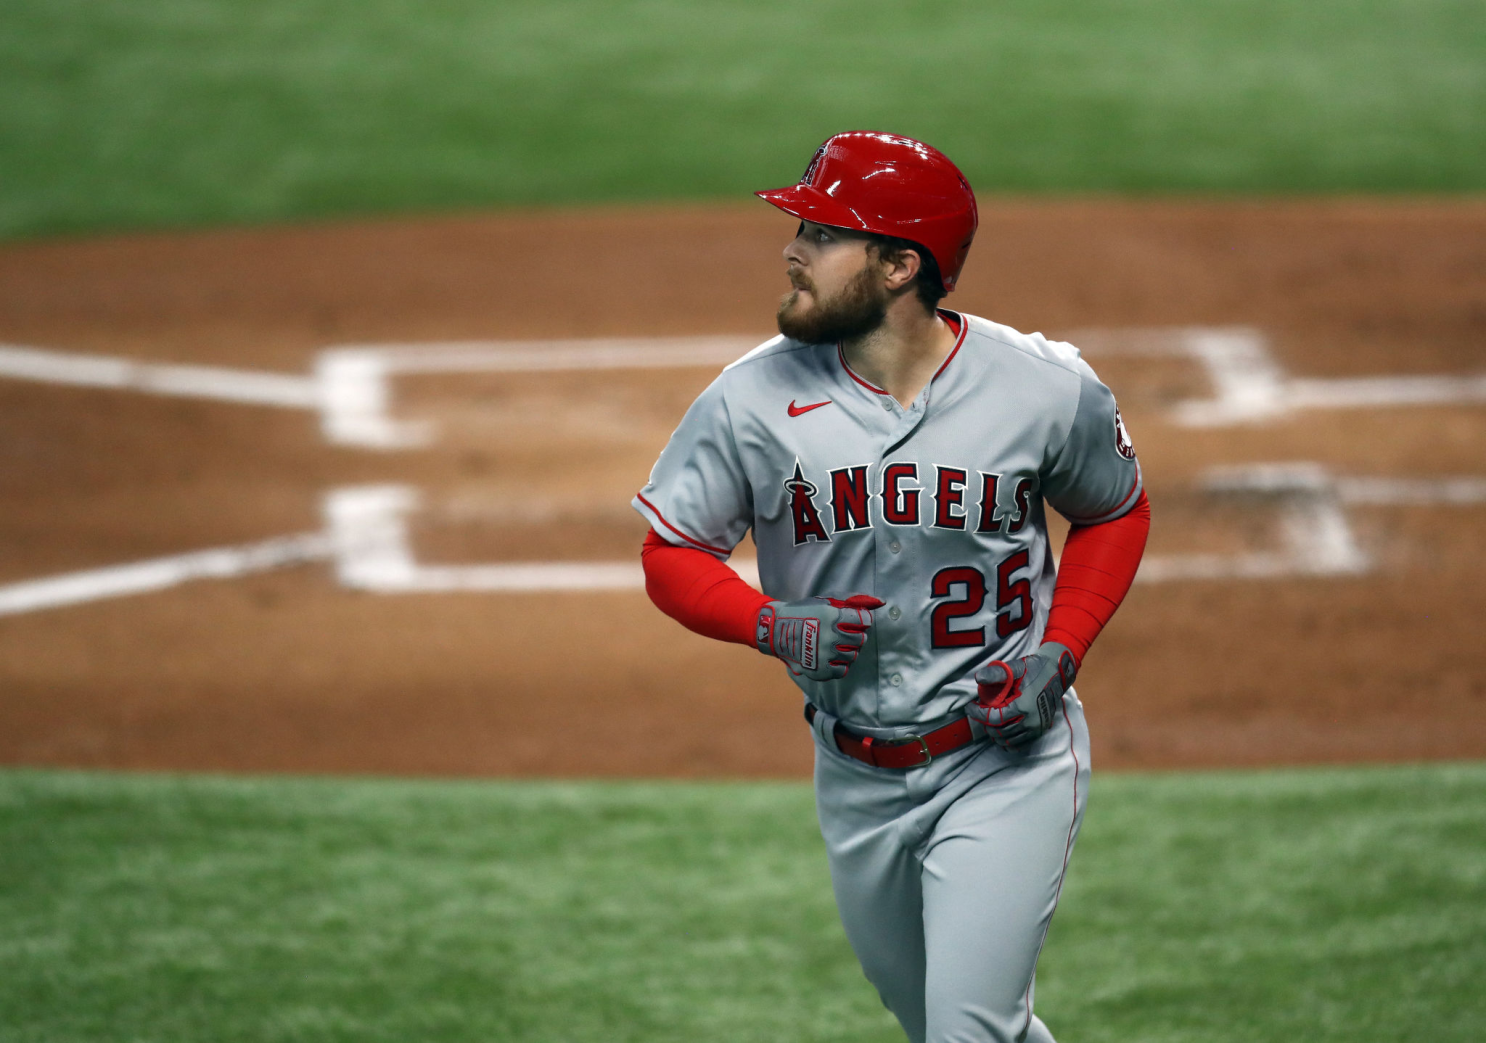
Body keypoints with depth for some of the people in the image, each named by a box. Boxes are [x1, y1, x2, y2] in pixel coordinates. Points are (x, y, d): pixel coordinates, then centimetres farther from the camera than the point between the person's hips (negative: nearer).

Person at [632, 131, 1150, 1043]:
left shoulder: (1047, 389, -12)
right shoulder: (753, 401, -10)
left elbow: (1115, 514, 6)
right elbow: (672, 556, -1)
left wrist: (1061, 651, -10)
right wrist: (775, 625, -21)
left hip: (1006, 758, -3)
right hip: (858, 779, 3)